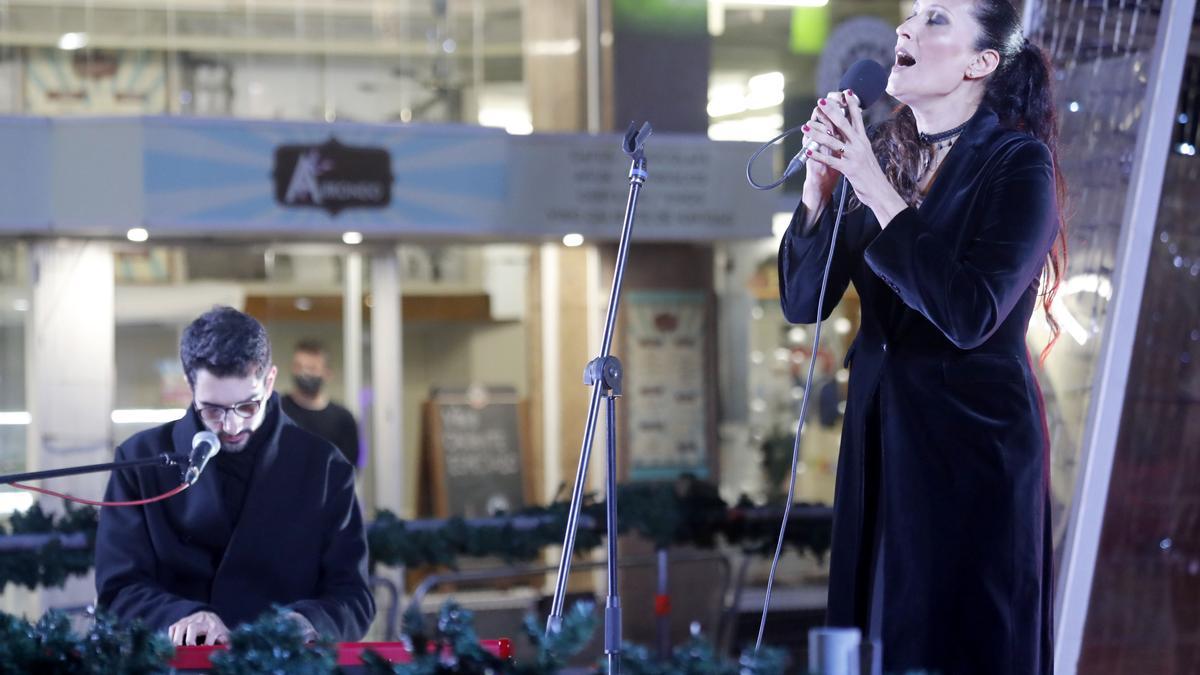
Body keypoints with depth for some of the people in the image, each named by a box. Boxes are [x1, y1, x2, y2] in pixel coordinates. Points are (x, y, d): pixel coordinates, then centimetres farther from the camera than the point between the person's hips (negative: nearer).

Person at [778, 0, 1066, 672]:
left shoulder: (1019, 165, -10)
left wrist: (875, 188, -22)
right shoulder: (882, 151, 5)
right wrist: (821, 179, -12)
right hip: (879, 435, 6)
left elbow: (969, 315, -23)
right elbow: (802, 301, 3)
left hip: (973, 438, -6)